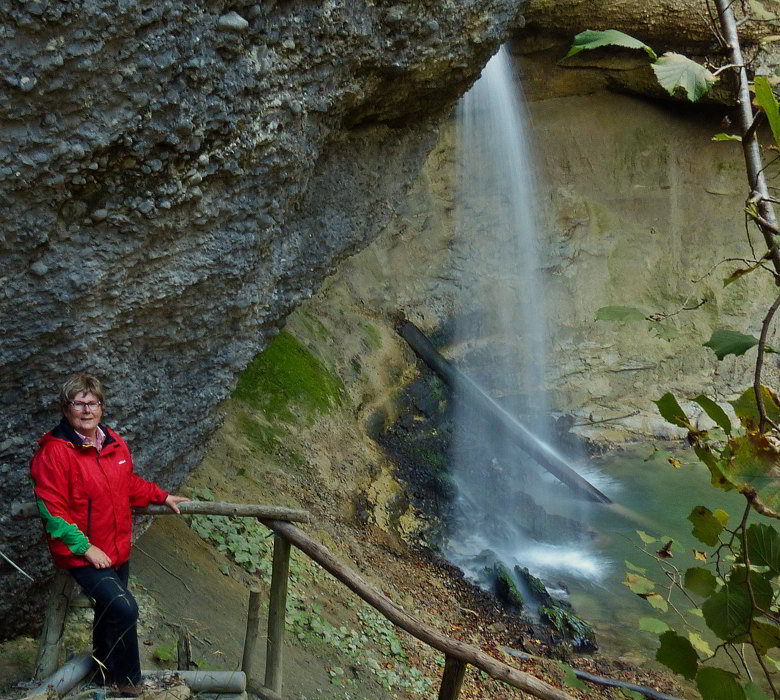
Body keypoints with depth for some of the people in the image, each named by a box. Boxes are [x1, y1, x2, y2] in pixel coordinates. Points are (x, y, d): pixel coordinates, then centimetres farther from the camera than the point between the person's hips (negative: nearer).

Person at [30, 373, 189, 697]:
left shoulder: (114, 442, 2)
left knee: (109, 612, 23)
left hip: (118, 549, 7)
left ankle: (106, 669, 48)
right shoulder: (54, 452, -20)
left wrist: (162, 496, 13)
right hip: (82, 553, -7)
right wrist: (85, 547, -21)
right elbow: (52, 510, -20)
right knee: (124, 608, -19)